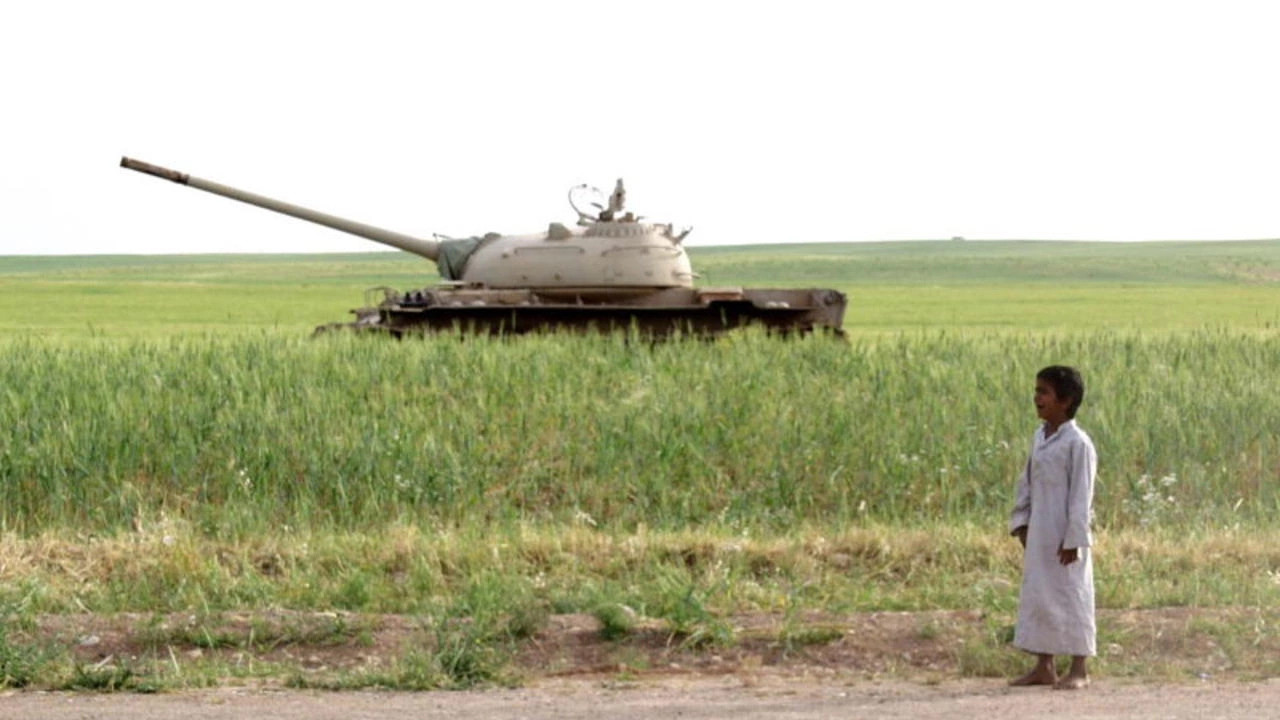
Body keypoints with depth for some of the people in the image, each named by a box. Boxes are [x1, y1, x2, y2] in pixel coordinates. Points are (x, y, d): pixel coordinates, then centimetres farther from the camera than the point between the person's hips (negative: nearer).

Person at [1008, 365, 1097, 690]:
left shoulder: (1077, 443, -14)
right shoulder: (1040, 438, 10)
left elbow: (1081, 495, -15)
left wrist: (1073, 539, -15)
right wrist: (1021, 522, 10)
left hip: (1064, 538, -8)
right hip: (1038, 535, 8)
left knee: (1071, 596, 0)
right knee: (1036, 596, 10)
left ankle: (1079, 669, 9)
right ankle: (1043, 667, 19)